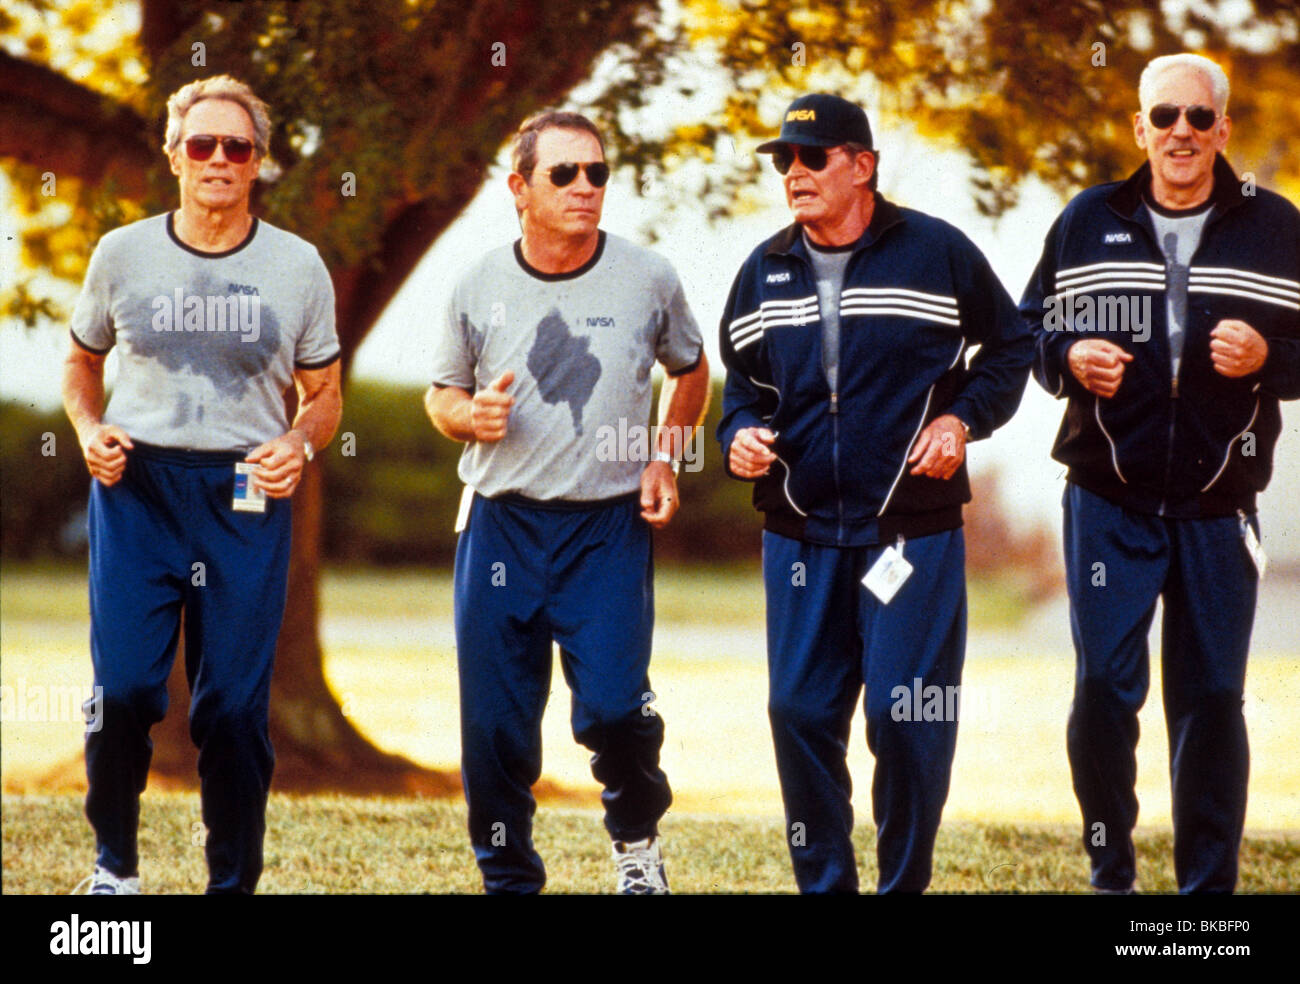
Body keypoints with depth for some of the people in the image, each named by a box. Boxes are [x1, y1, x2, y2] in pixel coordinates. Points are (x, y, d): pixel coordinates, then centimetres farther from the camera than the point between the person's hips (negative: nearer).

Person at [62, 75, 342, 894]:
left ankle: (235, 883, 13)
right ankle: (115, 863, 13)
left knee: (235, 705, 0)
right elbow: (83, 363, 19)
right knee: (123, 688, -9)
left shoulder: (298, 267, 5)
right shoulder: (123, 254, 6)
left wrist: (298, 444, -10)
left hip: (247, 495, 0)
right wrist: (90, 430, -1)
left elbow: (324, 395, 12)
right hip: (135, 487, 0)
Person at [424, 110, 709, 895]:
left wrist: (667, 457, 4)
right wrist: (470, 416, -8)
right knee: (495, 726, 1)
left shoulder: (648, 279, 0)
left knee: (612, 706, -14)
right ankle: (509, 880, 19)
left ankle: (637, 836, 16)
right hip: (502, 526, 2)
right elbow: (442, 393, 15)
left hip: (609, 528, -1)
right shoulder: (481, 287, 2)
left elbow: (691, 372, 18)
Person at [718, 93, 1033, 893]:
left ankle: (905, 882, 10)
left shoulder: (937, 252, -2)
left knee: (908, 720, -5)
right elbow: (743, 378, 22)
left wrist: (964, 417, -6)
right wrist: (741, 433, 2)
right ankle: (823, 884, 15)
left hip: (914, 529, -4)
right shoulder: (765, 272, 10)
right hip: (799, 534, 4)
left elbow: (1012, 346, 8)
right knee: (801, 714, 3)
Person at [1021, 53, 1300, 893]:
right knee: (1103, 690, -2)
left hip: (1220, 509, 0)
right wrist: (1070, 358, -9)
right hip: (1109, 501, 0)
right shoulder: (1089, 222, 5)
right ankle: (1110, 872, 15)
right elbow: (1028, 331, 12)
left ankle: (1209, 884, 13)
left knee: (1212, 700, 4)